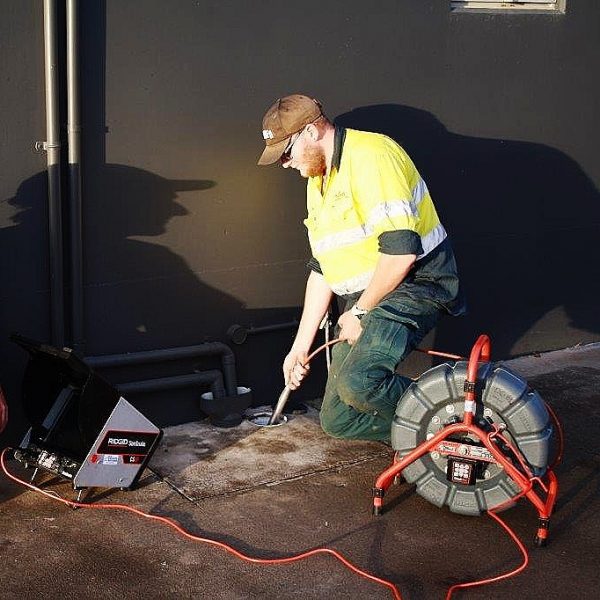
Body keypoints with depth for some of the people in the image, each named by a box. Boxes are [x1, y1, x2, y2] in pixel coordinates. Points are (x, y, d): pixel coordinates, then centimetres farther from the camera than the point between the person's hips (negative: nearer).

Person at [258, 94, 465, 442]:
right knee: (337, 420, 5)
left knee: (358, 381, -32)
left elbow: (401, 249, -25)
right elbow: (321, 268, 20)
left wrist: (360, 312, -13)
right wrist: (301, 345, 17)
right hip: (364, 298, 10)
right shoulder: (318, 182, 16)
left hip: (414, 284, -10)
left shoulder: (369, 156, -16)